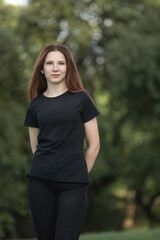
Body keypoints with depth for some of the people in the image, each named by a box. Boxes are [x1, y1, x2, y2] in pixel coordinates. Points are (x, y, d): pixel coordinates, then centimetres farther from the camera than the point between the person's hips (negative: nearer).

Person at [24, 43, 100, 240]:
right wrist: (48, 168, 9)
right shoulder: (35, 105, 11)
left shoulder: (81, 99, 3)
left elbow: (94, 145, 5)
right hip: (39, 182, 3)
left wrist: (79, 175, 6)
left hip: (73, 186, -3)